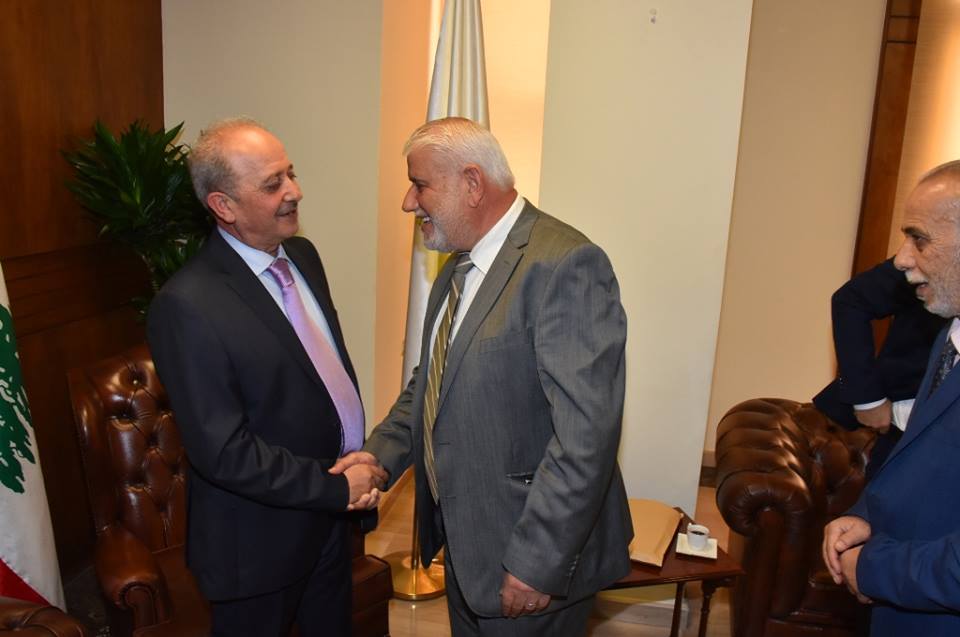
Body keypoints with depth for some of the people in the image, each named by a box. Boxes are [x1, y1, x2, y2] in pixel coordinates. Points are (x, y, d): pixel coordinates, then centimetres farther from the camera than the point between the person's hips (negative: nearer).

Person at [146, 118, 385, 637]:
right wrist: (338, 487, -19)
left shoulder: (303, 255, 0)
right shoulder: (187, 307, -25)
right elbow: (223, 453, -24)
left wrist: (361, 462, 0)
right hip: (259, 543, -7)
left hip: (329, 515, 7)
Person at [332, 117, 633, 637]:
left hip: (535, 558, -8)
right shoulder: (457, 267, 7)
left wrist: (537, 564, -23)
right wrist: (382, 452, 0)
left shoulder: (564, 266, -23)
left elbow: (586, 433, -27)